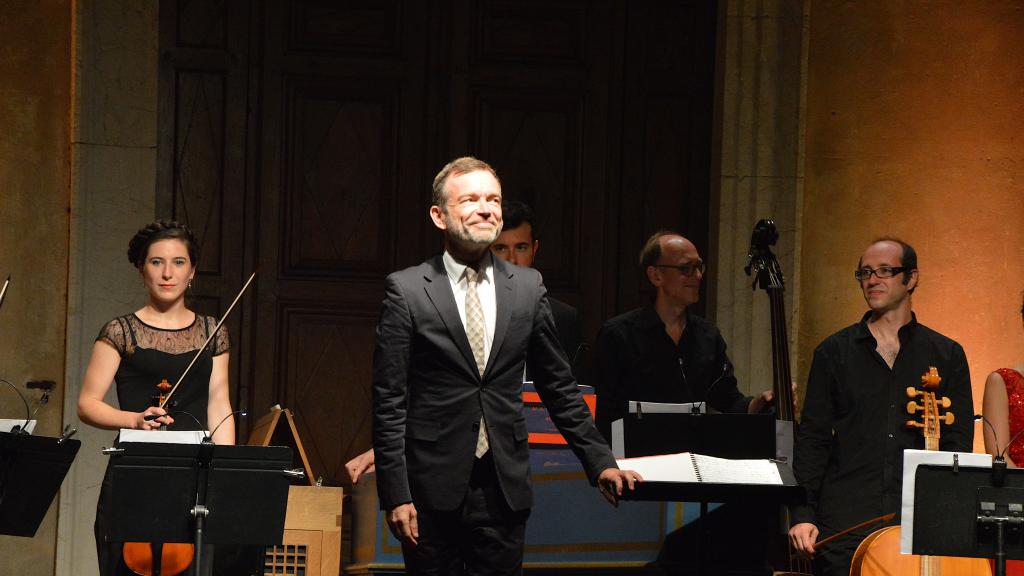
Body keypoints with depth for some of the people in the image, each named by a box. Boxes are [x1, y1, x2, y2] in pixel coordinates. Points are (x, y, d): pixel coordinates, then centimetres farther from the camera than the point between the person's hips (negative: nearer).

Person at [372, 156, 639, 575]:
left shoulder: (528, 288, 9)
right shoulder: (407, 290, -2)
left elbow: (559, 389, 16)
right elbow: (389, 403, -4)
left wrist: (600, 463, 11)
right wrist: (395, 495, -9)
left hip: (504, 489, 3)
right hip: (433, 490, -3)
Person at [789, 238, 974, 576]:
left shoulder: (946, 356, 9)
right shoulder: (834, 352, 9)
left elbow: (958, 445, 7)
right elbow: (812, 441, 7)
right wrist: (802, 515, -4)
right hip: (845, 522, 0)